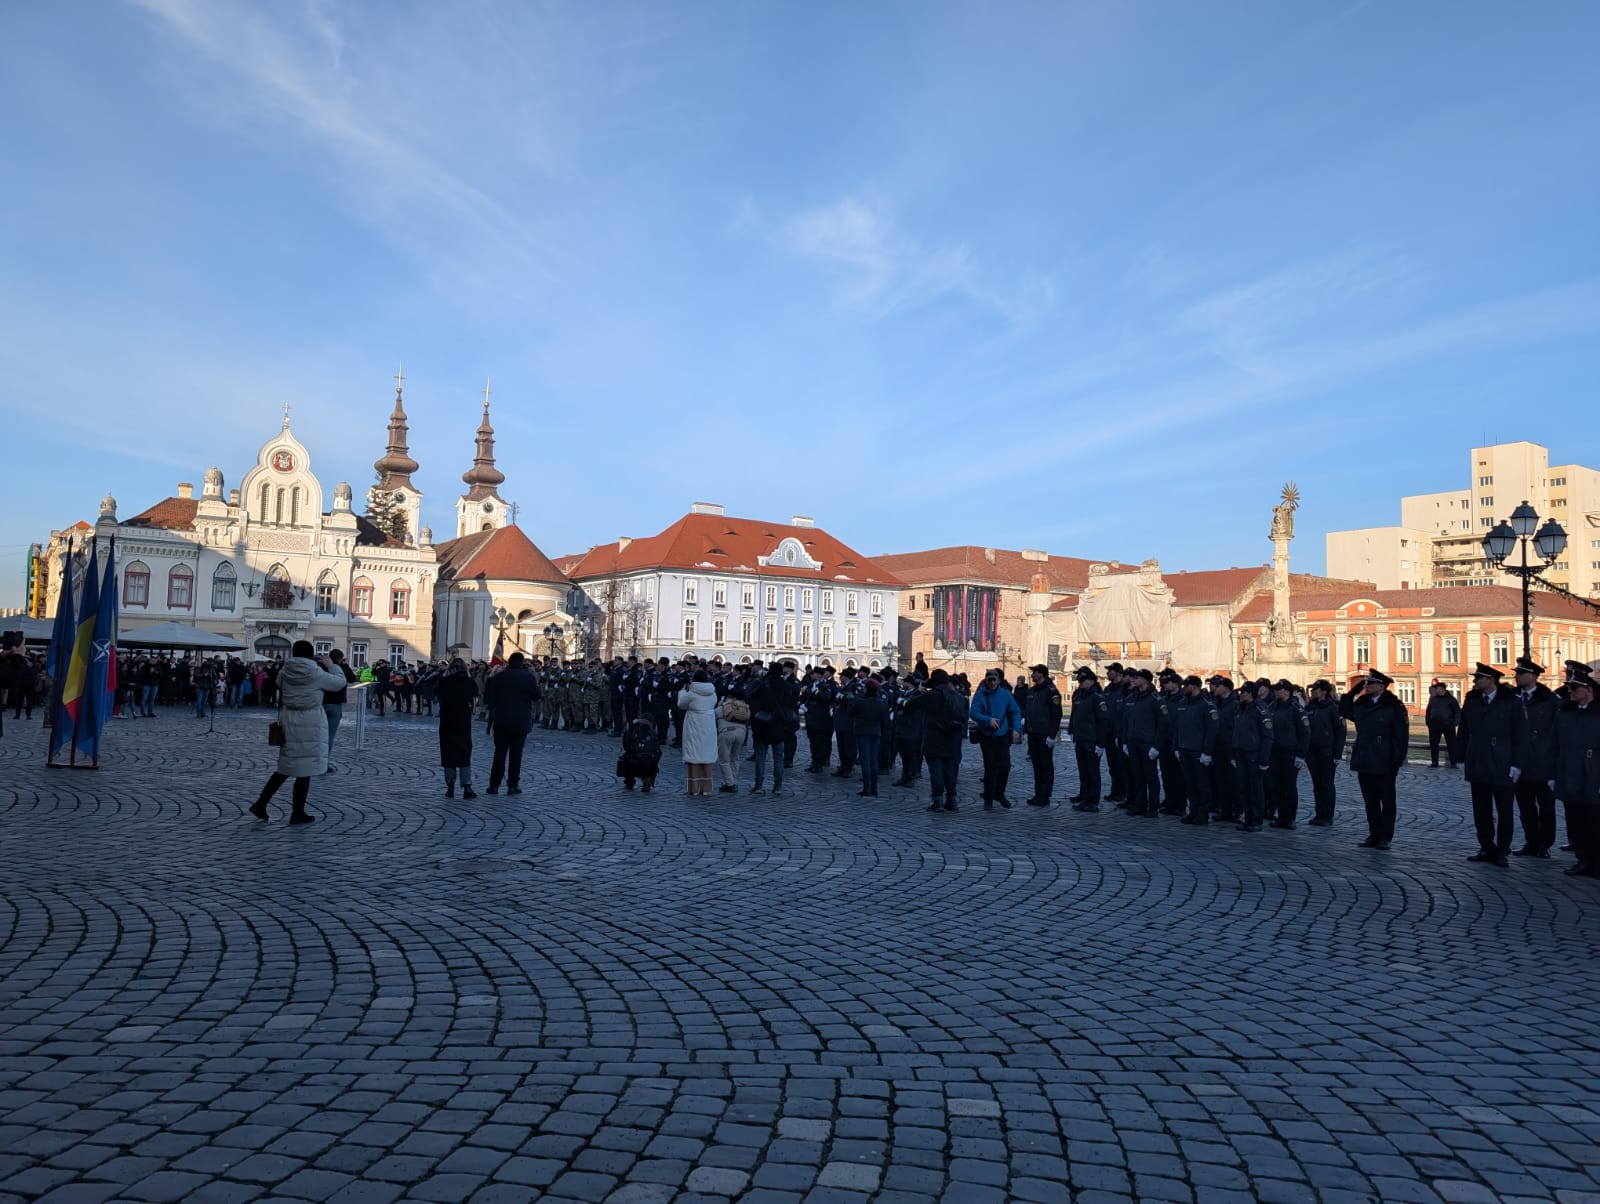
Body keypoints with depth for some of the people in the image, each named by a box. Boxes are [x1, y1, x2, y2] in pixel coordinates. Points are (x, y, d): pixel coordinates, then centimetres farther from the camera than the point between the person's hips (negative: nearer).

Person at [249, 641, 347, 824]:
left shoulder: (285, 672, 2)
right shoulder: (316, 673, -12)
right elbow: (340, 682, 1)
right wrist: (331, 666, 16)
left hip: (288, 720, 6)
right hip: (310, 722, -6)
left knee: (286, 767, 18)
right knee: (305, 769, 3)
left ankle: (260, 804, 12)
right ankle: (298, 813, 10)